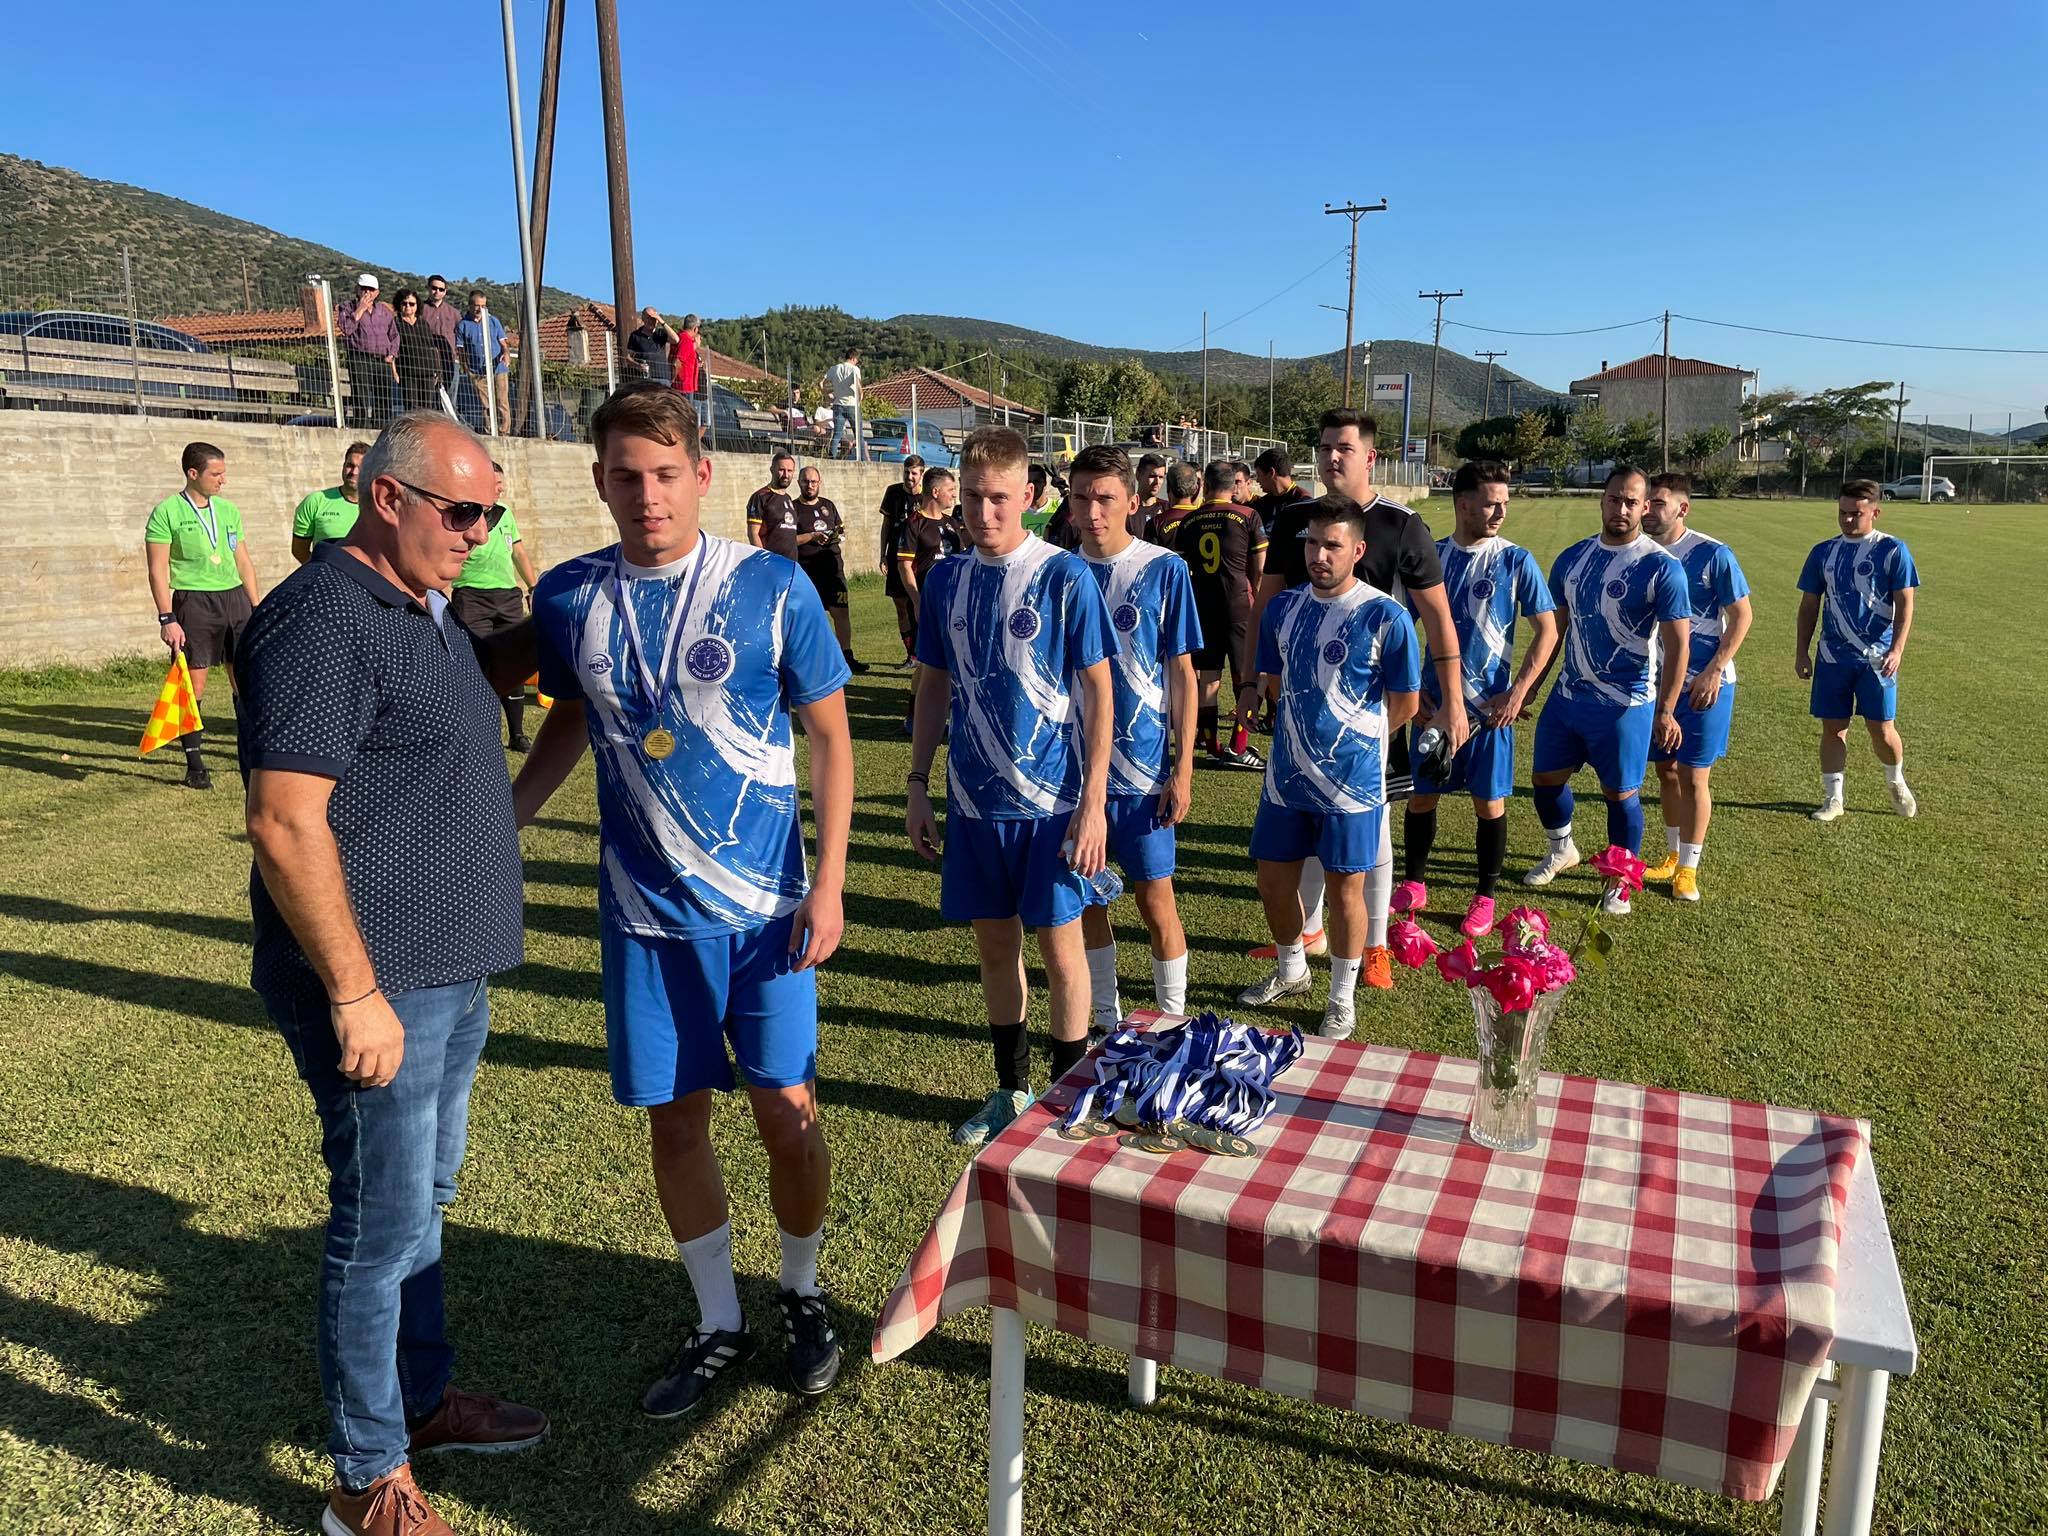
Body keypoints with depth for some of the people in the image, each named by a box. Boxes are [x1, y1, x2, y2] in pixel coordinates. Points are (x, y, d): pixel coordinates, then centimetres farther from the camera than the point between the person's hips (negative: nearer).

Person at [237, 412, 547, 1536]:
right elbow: (285, 825, -24)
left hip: (452, 977, 10)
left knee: (423, 1196, 21)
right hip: (378, 988, -10)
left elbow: (467, 681, 34)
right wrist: (355, 995, -23)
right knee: (384, 1225, 3)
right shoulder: (323, 621, -19)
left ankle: (425, 1398, 40)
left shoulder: (420, 610, 11)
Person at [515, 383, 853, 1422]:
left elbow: (829, 736, -4)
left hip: (765, 904, -2)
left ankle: (802, 1296, 31)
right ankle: (717, 1325, 30)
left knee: (787, 1114, 3)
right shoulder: (568, 598, -1)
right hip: (644, 909, 3)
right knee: (676, 1120, 10)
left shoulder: (771, 588, -10)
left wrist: (830, 882, -10)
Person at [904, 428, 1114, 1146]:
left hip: (1052, 797, -4)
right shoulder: (946, 578, 4)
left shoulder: (1065, 576, -9)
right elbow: (934, 685, 12)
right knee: (995, 944, 14)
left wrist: (1093, 802, -12)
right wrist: (917, 785, 9)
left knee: (1060, 946, 6)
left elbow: (1099, 692, -8)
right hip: (974, 797, 5)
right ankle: (1011, 1089, 31)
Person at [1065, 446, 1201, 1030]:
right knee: (1086, 896, 12)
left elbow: (1183, 674, -3)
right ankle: (1106, 1017, 28)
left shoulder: (1164, 571, -6)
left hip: (1142, 768, -3)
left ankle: (1172, 1021, 21)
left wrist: (1183, 769, -7)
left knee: (1154, 900, 4)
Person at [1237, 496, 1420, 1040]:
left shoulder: (1386, 617, -13)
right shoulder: (1284, 608, 2)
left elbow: (1404, 703, -4)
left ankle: (1342, 999, 25)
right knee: (1273, 879, 13)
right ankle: (1291, 970, 39)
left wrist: (1355, 741, 7)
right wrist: (1303, 733, 13)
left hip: (1352, 780, -5)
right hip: (1288, 775, 5)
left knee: (1344, 887, 7)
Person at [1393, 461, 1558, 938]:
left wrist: (1517, 694, -11)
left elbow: (1547, 632, -3)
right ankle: (1412, 885, 25)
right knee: (1421, 795, 8)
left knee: (1489, 801, 4)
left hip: (1490, 704, -2)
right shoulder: (1430, 556, 2)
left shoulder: (1515, 560, -5)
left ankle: (1485, 898, 18)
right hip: (1434, 700, 2)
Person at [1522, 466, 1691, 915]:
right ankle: (1562, 850, 39)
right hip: (1568, 694, 5)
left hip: (1626, 704, -5)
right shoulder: (1572, 558, 5)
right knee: (1547, 777, 12)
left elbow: (1678, 644, -12)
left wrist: (1665, 709, -18)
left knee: (1620, 793, 4)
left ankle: (1621, 883, 23)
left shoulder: (1661, 567, -11)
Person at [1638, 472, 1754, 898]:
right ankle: (1673, 855, 29)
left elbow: (1741, 616, -7)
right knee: (1666, 771, 13)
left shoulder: (1713, 555, -11)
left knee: (1693, 778, 0)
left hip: (1703, 685, -4)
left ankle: (1688, 868, 11)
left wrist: (1714, 671, -15)